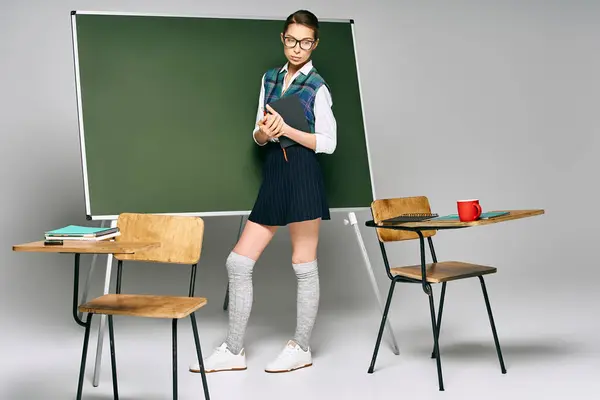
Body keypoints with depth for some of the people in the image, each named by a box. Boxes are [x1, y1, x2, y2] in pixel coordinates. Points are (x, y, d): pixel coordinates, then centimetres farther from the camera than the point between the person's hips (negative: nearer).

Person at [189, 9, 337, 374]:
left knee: (303, 266, 3)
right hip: (272, 175, 6)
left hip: (303, 176, -6)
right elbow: (258, 136, 15)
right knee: (238, 262, 3)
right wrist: (263, 133, -8)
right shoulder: (270, 78, 14)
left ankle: (301, 348, 18)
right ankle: (234, 351, 13)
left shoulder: (317, 86, -3)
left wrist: (287, 130, -15)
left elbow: (328, 142, -5)